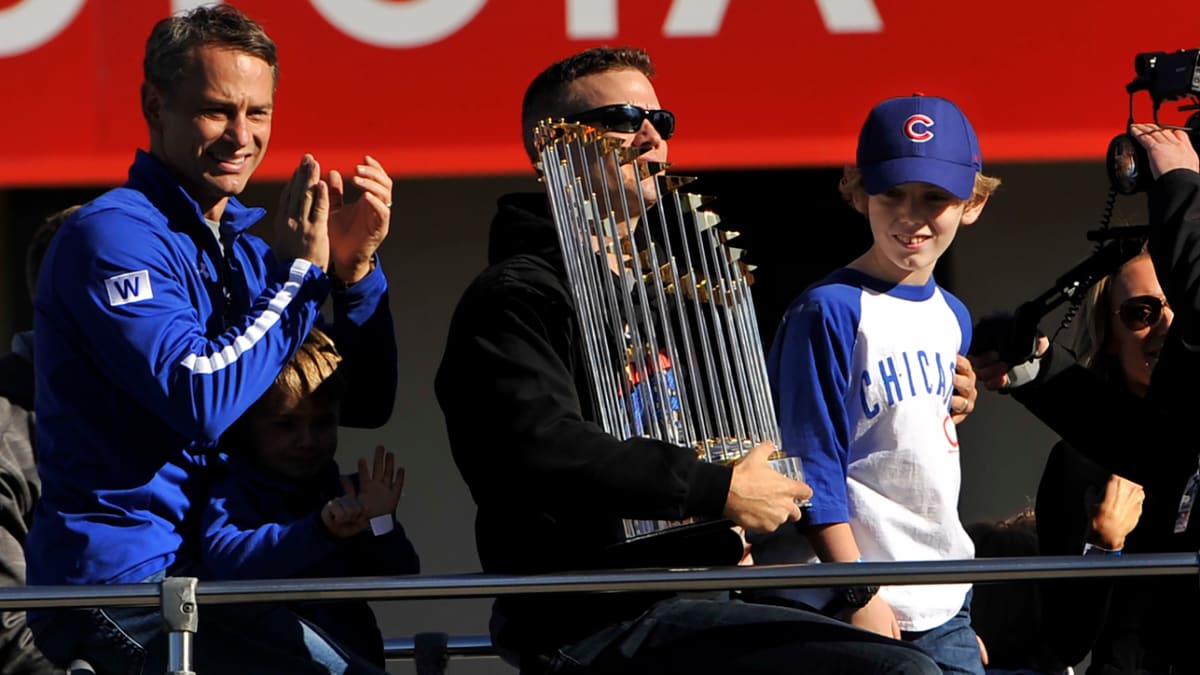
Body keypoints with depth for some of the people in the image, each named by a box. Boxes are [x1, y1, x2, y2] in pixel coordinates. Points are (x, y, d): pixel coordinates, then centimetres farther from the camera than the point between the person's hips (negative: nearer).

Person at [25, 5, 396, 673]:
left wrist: (354, 269, -1)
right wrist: (298, 273, -14)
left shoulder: (242, 253, 18)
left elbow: (365, 405, 14)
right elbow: (202, 402, -22)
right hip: (119, 581, -9)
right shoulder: (112, 235, -9)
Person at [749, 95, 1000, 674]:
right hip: (841, 607, -7)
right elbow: (814, 466, -13)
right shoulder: (830, 311, -10)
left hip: (943, 605, 7)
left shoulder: (952, 318, 14)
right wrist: (858, 594, -17)